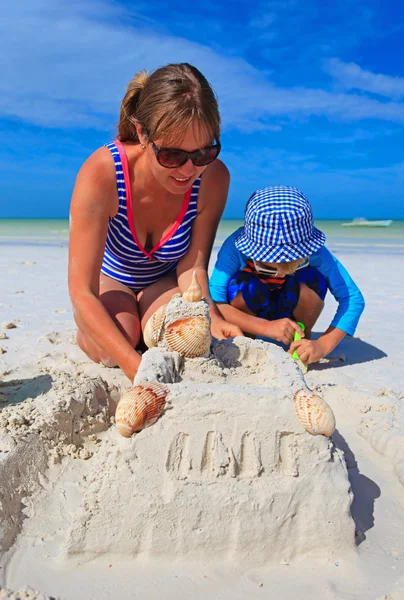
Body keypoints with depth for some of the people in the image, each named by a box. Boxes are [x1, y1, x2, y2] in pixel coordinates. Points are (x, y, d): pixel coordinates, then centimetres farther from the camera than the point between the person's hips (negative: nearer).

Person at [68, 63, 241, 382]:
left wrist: (212, 318, -41)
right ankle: (87, 331, 9)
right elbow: (82, 293, -35)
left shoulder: (213, 178, -28)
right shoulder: (101, 175, -35)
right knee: (113, 350, -30)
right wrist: (138, 368, -48)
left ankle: (145, 325, 10)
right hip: (107, 280, -1)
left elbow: (192, 267, -19)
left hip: (164, 282, 2)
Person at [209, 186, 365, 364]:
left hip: (292, 308, 1)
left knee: (311, 279, -30)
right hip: (251, 309, 0)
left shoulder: (314, 251, -31)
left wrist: (323, 345, -40)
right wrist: (266, 327, -44)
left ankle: (303, 337, -5)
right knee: (243, 284, -34)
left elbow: (353, 298, -30)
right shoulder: (235, 247, -34)